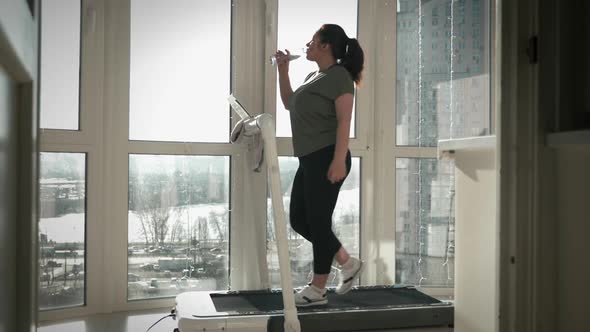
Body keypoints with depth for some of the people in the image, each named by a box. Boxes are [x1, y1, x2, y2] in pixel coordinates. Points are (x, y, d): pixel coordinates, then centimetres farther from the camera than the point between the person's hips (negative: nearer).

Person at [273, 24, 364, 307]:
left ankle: (317, 290, 7)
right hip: (309, 160, 10)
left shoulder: (339, 76, -8)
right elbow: (289, 103, 31)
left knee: (318, 221, -4)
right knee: (298, 220, 10)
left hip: (327, 159, -10)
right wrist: (283, 70, 21)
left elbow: (344, 121, -16)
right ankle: (348, 262, 20)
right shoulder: (313, 77, 19)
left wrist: (339, 160, -25)